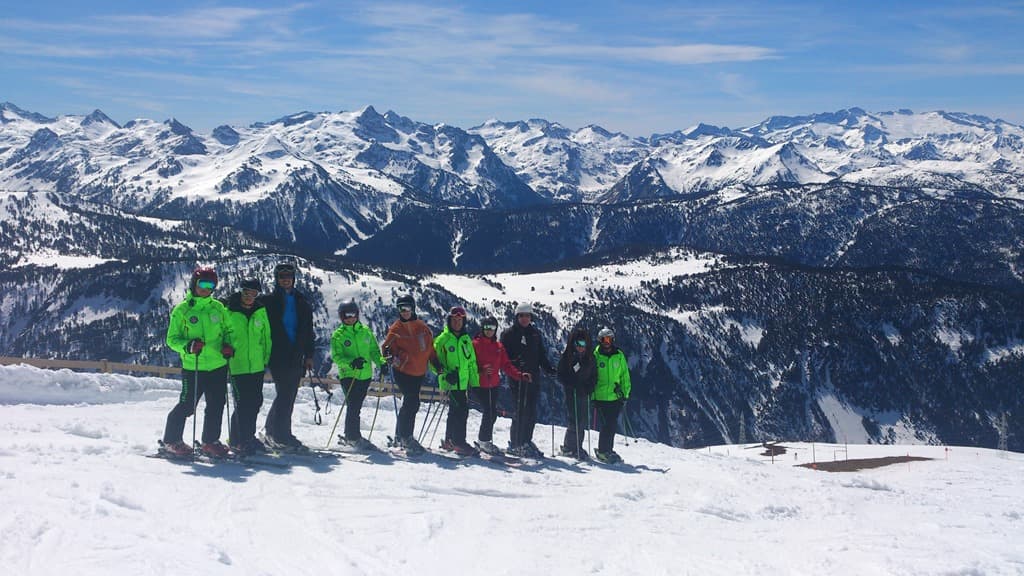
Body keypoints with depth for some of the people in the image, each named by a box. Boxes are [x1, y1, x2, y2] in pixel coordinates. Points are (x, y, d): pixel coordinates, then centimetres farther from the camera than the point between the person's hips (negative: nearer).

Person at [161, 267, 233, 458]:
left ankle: (210, 442, 21)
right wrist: (188, 346, -19)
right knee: (187, 405, -4)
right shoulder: (182, 310, -2)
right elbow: (172, 339, -1)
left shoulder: (218, 308, 9)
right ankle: (171, 440, 12)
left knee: (216, 406, 8)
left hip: (218, 366, 4)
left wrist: (228, 346, -1)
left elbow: (227, 331, 19)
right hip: (193, 367, -4)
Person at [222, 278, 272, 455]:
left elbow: (266, 337, 13)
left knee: (255, 402, 11)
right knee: (242, 404, -7)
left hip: (257, 366, 5)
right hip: (237, 366, -5)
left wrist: (266, 358, 11)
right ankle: (238, 440, 4)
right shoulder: (228, 311, -5)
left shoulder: (261, 311, 7)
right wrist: (225, 353, -3)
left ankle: (248, 436, 26)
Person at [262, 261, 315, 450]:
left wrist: (309, 355, 10)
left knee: (289, 396, 6)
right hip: (278, 356, -5)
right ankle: (282, 436, -9)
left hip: (296, 357, 5)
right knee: (285, 394, -12)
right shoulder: (269, 302, 3)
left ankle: (272, 430, 18)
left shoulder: (302, 302, 15)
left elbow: (308, 331, 16)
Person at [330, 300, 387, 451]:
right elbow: (336, 356, -10)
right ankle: (354, 438, -2)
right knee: (353, 406, -11)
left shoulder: (366, 331, 10)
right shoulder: (338, 335, -1)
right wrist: (351, 363, -27)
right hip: (348, 375, -4)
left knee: (356, 407, 9)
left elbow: (374, 350, 14)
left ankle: (348, 436, 21)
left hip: (365, 375, 4)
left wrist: (381, 363, -4)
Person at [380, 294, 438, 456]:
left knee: (411, 405, 12)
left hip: (419, 373, 6)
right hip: (402, 371, -5)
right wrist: (389, 356, -23)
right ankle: (406, 437, -8)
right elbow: (387, 346, -3)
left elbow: (430, 346, 14)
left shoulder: (421, 326, 8)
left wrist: (436, 363, 8)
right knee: (411, 403, -16)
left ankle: (400, 437, 24)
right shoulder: (396, 329, -3)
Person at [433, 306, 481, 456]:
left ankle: (449, 441, 23)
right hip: (450, 382, -7)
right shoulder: (442, 339, -2)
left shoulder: (466, 339, 15)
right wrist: (445, 374, -17)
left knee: (459, 411, 12)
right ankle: (459, 442, -10)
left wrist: (475, 382, 15)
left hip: (463, 382, 7)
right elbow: (435, 360, -4)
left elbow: (472, 363, 19)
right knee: (459, 411, -13)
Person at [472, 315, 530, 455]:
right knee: (489, 412, -12)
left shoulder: (499, 346, 12)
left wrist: (520, 375, -4)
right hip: (479, 384, -6)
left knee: (492, 413, 7)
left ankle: (484, 440, 22)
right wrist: (481, 370, -28)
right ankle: (484, 441, 1)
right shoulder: (475, 344, -4)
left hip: (493, 385, 6)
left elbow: (506, 365, 8)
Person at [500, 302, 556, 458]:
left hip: (533, 377, 5)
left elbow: (542, 356, 19)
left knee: (531, 411, 5)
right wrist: (514, 362, -21)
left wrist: (550, 369, 4)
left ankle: (526, 441, 17)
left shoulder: (536, 334, 16)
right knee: (521, 410, -10)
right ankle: (516, 444, -3)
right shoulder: (509, 334, 2)